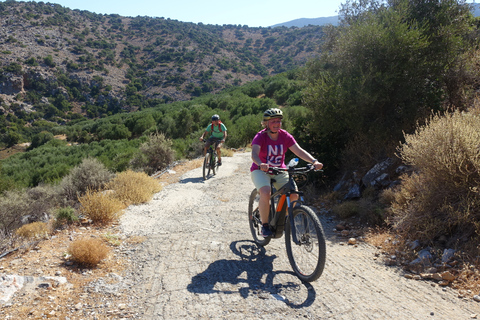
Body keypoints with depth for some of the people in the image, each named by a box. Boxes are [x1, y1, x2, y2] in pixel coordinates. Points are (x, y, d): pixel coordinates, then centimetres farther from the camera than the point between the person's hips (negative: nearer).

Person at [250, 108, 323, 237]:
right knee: (266, 193, -32)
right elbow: (254, 153, -31)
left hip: (279, 171, 4)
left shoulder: (285, 136, -4)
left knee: (294, 194, -15)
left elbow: (299, 151, -12)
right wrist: (261, 164, -53)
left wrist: (314, 161, -28)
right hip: (260, 171, -4)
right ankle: (264, 225, -11)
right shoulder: (260, 136, -15)